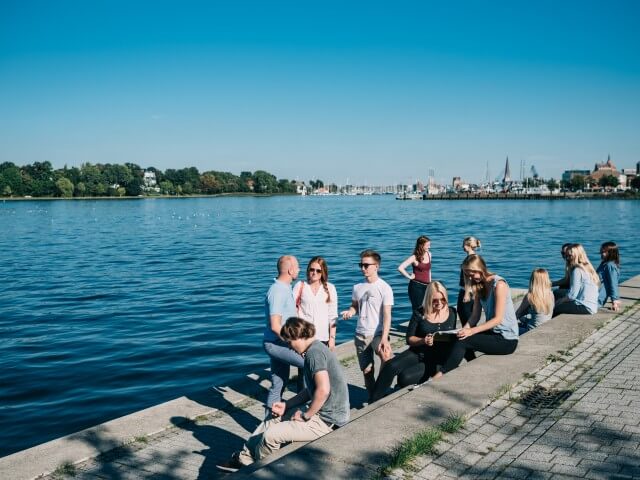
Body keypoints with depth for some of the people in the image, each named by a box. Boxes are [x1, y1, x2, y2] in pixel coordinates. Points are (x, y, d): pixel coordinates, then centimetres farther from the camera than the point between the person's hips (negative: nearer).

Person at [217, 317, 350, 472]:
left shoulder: (314, 352, -21)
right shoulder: (315, 349, 11)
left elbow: (323, 390, -31)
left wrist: (305, 415, -18)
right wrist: (286, 405, 14)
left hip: (326, 421, -10)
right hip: (322, 411, 10)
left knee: (270, 435, -8)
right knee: (272, 421, 17)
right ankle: (244, 458, 26)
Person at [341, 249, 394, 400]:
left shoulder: (384, 288, -10)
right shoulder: (358, 287, 5)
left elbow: (387, 315, -15)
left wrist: (384, 338, -25)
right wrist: (350, 312, -5)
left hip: (378, 334, -5)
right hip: (361, 335, 5)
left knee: (387, 357, -33)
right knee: (367, 371, 10)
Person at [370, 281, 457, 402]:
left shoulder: (451, 313, 4)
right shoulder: (420, 314, 0)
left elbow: (453, 337, 15)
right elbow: (409, 339, 1)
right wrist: (423, 340, -19)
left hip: (437, 360, -1)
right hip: (417, 353, 1)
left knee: (405, 377, -28)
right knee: (390, 366, -29)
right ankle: (373, 403, -20)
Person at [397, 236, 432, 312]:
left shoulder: (429, 254, 7)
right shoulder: (414, 258, -11)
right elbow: (400, 268, -19)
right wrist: (409, 277, -10)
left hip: (426, 286, 6)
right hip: (416, 286, -5)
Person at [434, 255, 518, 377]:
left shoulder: (499, 284, -16)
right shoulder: (479, 286, 10)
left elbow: (498, 319, -20)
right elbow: (475, 316, 4)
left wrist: (471, 331, -26)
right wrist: (465, 329, -15)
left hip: (507, 339, -8)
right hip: (493, 332, 8)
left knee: (462, 341, -21)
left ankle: (441, 375, -13)